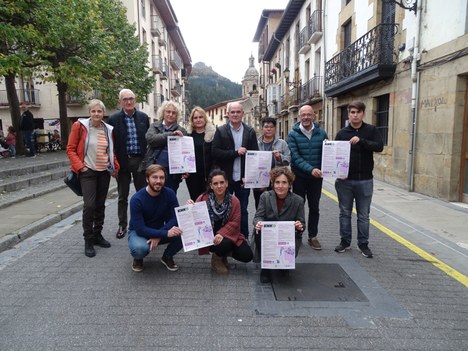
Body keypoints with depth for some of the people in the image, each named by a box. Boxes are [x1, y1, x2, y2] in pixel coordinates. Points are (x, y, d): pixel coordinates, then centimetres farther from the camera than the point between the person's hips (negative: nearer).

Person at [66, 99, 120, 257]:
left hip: (104, 172, 4)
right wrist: (79, 166, -12)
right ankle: (88, 240, 4)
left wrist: (115, 167, 7)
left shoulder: (108, 129, 6)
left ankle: (97, 235, 25)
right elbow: (71, 149, -3)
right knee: (89, 205, -10)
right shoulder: (80, 126, -5)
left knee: (100, 205, 11)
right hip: (88, 171, -4)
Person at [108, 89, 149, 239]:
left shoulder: (144, 117, 4)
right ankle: (122, 225, 23)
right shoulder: (114, 119, -3)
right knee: (122, 197, 10)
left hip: (140, 161, 2)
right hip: (123, 161, -1)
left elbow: (148, 138, 7)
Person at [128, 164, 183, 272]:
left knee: (183, 233, -25)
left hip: (160, 230, 3)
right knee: (140, 248, -37)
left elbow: (175, 219, -17)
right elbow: (140, 229, -28)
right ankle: (138, 258, 3)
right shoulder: (137, 199, -24)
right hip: (138, 232, -3)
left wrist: (159, 235, -31)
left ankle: (167, 256, 5)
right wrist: (165, 233, -39)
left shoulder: (169, 194, -14)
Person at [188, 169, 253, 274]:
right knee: (224, 244, -34)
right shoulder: (203, 198, -11)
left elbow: (235, 223, -12)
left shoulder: (234, 200, -7)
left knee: (247, 256, -12)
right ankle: (217, 258, 4)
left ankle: (224, 252, 19)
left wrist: (222, 234, -28)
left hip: (228, 235, 3)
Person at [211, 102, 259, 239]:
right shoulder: (220, 131, 0)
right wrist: (235, 152, -17)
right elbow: (215, 152, -10)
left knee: (242, 211, 11)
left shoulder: (250, 132, 3)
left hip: (243, 179, 1)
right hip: (225, 178, -1)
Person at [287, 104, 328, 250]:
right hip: (299, 176, -2)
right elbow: (295, 156, -15)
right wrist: (310, 169, -27)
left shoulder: (321, 133, 2)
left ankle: (313, 237, 23)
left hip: (316, 177, 2)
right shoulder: (293, 135, -6)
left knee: (314, 208, 10)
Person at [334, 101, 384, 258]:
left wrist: (361, 141, -26)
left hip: (365, 180, -1)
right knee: (345, 213, 11)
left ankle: (363, 244, 22)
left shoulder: (371, 130, 2)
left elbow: (379, 146, -12)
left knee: (363, 215, 9)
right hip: (345, 180, 1)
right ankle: (345, 241, 25)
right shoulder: (342, 133, 4)